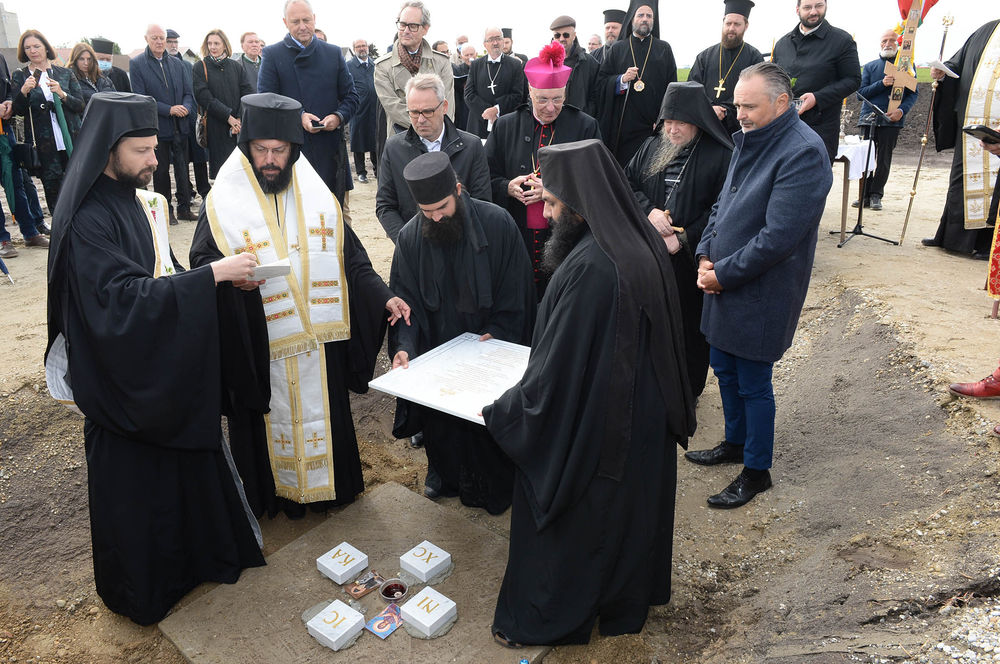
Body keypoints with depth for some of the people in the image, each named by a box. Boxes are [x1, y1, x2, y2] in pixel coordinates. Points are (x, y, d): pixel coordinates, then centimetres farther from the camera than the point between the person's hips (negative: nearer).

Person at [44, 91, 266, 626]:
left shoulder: (142, 202, 4)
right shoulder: (87, 222, -21)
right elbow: (122, 298, -29)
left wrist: (222, 276, 0)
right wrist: (210, 275, -30)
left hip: (168, 369, 8)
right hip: (124, 379, -8)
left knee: (188, 464, 20)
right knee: (135, 485, 10)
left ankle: (196, 553, 43)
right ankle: (140, 589, 33)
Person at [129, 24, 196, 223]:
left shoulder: (178, 63, 11)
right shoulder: (137, 64, -2)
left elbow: (188, 93, 10)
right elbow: (140, 98, -8)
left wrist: (186, 107, -12)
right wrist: (169, 109, -17)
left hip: (180, 126, 3)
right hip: (157, 126, -3)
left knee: (183, 169, 7)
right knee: (161, 171, 5)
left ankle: (184, 207, 17)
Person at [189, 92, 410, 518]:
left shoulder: (318, 195, 3)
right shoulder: (224, 203, -6)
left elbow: (351, 259, 4)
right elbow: (201, 264, -8)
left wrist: (382, 295, -8)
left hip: (318, 340, 3)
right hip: (258, 345, -2)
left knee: (322, 416, 16)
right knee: (272, 424, 12)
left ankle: (326, 483, 38)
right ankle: (276, 491, 34)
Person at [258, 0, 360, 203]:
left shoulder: (334, 53, 12)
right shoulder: (272, 55, 5)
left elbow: (351, 96, 12)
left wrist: (339, 117, -9)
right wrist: (298, 116, -17)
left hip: (329, 148, 2)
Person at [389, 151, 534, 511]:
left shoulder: (497, 223, -15)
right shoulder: (410, 237, -8)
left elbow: (516, 293, -8)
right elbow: (404, 300, -6)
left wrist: (497, 334, -17)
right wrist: (403, 346, -21)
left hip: (489, 349, -2)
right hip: (436, 353, 2)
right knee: (438, 419, 14)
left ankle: (492, 484, 36)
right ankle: (444, 472, 42)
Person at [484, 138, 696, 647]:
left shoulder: (589, 268, -32)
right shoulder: (641, 243, -4)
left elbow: (558, 370, -27)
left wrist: (499, 413, -12)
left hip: (590, 431, -8)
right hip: (642, 420, 9)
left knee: (562, 523, 14)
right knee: (630, 510, 27)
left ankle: (544, 619, 38)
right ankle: (628, 600, 51)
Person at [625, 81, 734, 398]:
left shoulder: (721, 155, -7)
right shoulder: (651, 147, 9)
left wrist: (683, 239, -17)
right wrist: (648, 211, -11)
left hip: (690, 260, -4)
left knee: (688, 323, 8)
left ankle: (688, 390, 27)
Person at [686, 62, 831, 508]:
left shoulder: (803, 152, -20)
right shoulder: (750, 140, 8)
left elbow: (778, 237, -24)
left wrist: (723, 273, -17)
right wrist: (706, 255, -1)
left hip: (761, 294, -8)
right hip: (723, 283, 8)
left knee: (753, 384, 5)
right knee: (724, 368, 20)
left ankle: (756, 471, 24)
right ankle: (735, 443, 42)